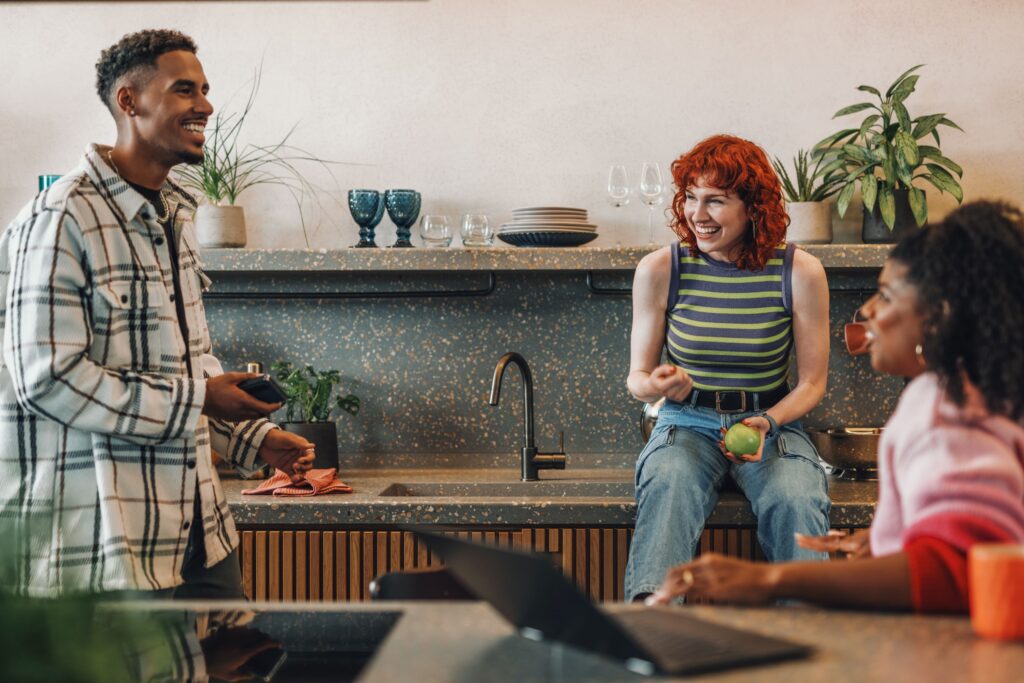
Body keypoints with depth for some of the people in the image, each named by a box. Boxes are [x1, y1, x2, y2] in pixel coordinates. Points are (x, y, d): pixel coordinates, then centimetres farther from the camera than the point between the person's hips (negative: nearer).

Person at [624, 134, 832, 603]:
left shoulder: (800, 273, -6)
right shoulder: (658, 270, -4)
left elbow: (812, 383, 2)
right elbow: (637, 377, 4)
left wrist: (767, 422, -18)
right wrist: (655, 386, -22)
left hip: (773, 422, 0)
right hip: (687, 423, 0)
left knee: (796, 500, -32)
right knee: (669, 486, -34)